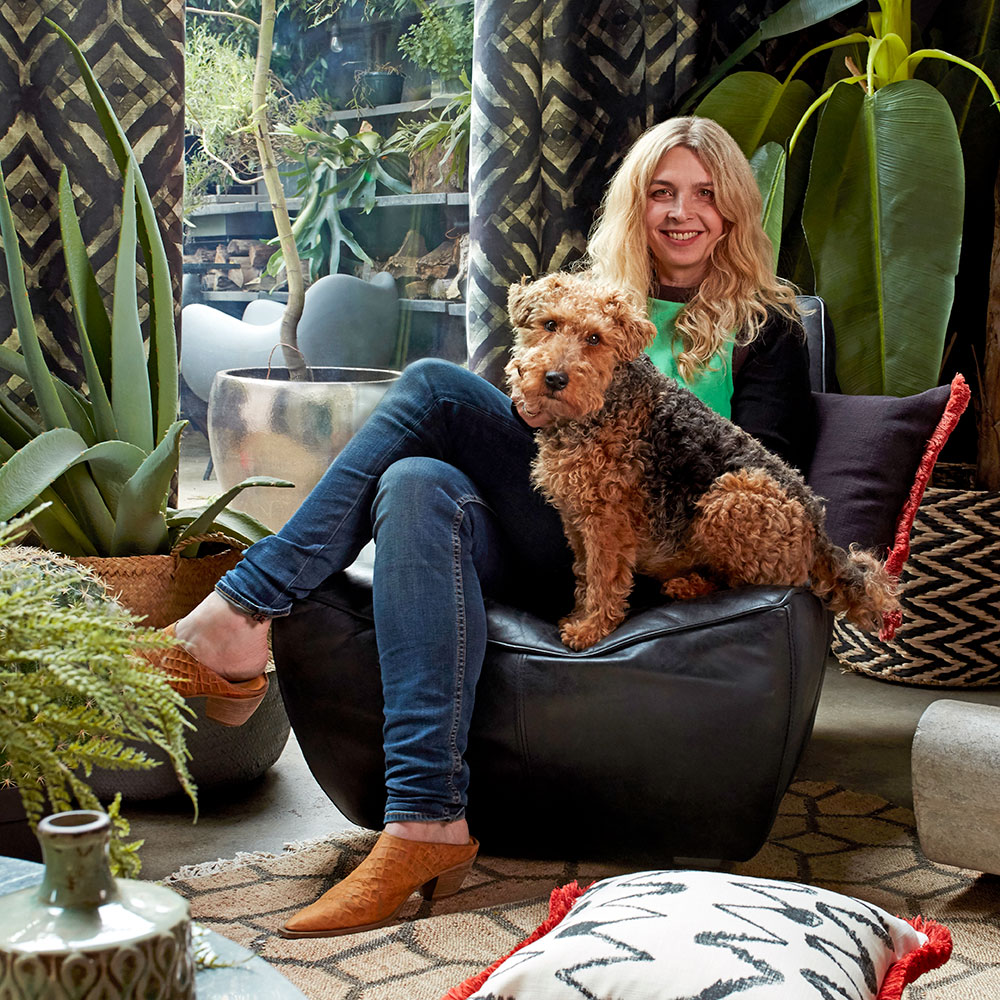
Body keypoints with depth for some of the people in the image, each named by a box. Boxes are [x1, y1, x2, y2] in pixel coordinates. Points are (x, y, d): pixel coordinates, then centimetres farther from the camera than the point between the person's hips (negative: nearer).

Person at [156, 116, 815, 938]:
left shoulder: (766, 325, 16)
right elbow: (527, 412, 23)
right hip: (542, 540, 5)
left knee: (434, 386, -20)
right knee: (418, 484, -31)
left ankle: (245, 606, -22)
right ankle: (427, 823, -39)